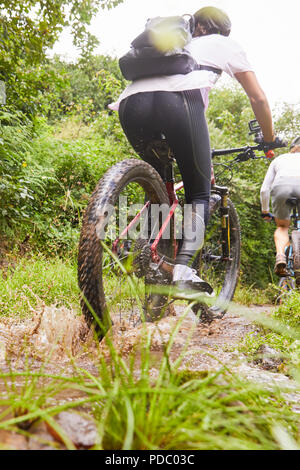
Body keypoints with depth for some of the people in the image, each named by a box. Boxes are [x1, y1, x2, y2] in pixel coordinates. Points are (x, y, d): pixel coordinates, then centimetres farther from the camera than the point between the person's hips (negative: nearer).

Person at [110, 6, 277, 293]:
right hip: (176, 100, -5)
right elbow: (258, 97, 27)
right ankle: (183, 267, -13)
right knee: (199, 194, 6)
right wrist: (269, 140, 41)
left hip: (131, 102, 5)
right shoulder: (225, 45, 30)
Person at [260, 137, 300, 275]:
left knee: (282, 227, 20)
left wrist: (265, 211, 39)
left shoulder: (279, 159, 36)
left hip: (281, 185, 1)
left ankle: (280, 255, -7)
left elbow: (264, 190, 27)